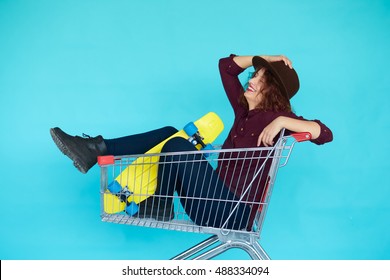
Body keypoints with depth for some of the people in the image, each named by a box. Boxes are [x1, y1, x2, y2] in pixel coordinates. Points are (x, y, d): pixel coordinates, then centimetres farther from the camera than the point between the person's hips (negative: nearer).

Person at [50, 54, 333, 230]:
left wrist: (282, 122, -28)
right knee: (169, 133, 3)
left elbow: (325, 133, -19)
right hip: (216, 197, 8)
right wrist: (263, 58, 14)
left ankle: (158, 208, 2)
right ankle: (95, 149, -1)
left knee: (176, 146, -17)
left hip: (232, 212, -8)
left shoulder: (274, 117, -8)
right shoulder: (244, 109, 13)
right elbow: (227, 66, 20)